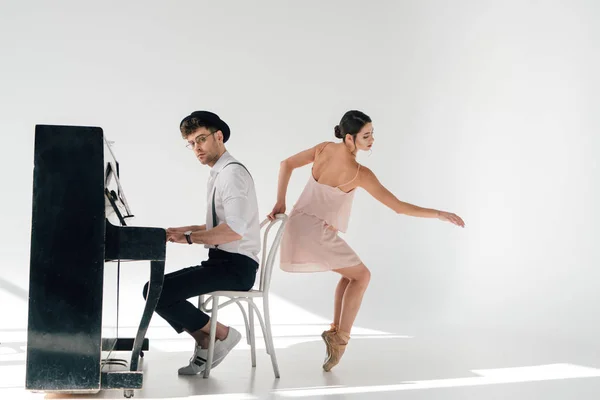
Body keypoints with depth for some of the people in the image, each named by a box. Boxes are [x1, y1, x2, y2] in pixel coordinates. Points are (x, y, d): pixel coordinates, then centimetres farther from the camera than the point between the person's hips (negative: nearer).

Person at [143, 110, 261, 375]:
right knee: (154, 289, 4)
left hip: (235, 267, -10)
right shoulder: (219, 173, 17)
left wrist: (189, 238, -20)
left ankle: (221, 334, -3)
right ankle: (205, 344, 7)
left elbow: (235, 231, -25)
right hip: (221, 262, 10)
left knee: (158, 294, -18)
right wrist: (185, 231, 12)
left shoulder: (232, 172, -13)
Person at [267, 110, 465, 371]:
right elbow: (398, 207, -15)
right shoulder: (359, 173, -17)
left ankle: (336, 330, 16)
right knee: (361, 276, 12)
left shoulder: (324, 148, 1)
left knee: (351, 273, 22)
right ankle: (340, 337, 4)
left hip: (297, 223, 7)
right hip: (317, 233, -7)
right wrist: (440, 214, -8)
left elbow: (286, 164, 11)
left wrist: (280, 202, 10)